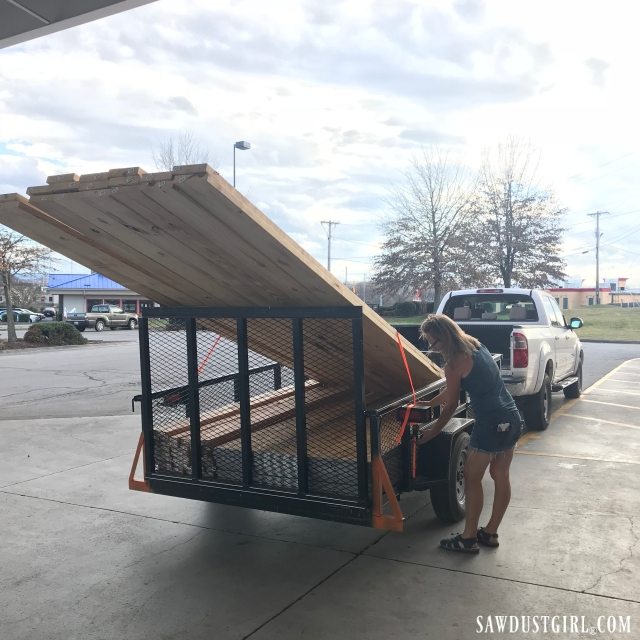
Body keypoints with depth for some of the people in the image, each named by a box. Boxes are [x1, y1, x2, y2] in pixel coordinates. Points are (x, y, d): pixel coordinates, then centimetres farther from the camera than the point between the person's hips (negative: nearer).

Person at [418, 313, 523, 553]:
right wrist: (429, 403, 27)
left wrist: (432, 432, 7)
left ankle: (469, 538, 12)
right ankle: (490, 533, 28)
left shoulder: (454, 363, -13)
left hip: (490, 423, -9)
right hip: (512, 419, 9)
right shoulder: (474, 345, 11)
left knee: (472, 478, 5)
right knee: (501, 476, 15)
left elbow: (451, 405, -4)